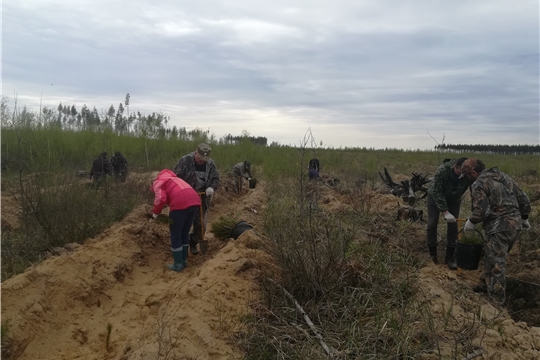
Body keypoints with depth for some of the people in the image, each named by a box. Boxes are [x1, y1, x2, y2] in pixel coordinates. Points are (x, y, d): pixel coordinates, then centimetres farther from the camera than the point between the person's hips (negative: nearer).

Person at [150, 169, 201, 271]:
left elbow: (161, 198, -6)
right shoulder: (173, 179, 37)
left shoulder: (157, 182, 14)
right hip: (195, 201, 7)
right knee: (185, 233, 22)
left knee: (175, 235, 9)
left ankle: (178, 264, 14)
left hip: (181, 203, -7)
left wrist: (155, 212, 10)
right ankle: (184, 260, 30)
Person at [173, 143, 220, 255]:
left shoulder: (210, 163, -4)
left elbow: (216, 179, 2)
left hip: (202, 198, 3)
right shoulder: (185, 161, -15)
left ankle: (193, 243, 28)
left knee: (201, 224, 7)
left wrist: (212, 187, -19)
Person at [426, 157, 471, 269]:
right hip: (435, 196, -2)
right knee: (432, 223, -6)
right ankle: (432, 255, 9)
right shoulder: (442, 170, -36)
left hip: (454, 199, 3)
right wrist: (445, 212, -36)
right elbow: (437, 193, -33)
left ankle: (449, 257, 6)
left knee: (453, 226, -4)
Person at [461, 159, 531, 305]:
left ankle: (496, 298, 10)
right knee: (491, 257, 21)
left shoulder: (479, 184, -12)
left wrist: (470, 222, -2)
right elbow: (523, 199, 16)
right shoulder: (504, 176, 13)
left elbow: (481, 211, -19)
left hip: (499, 227, -9)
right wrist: (524, 218, 26)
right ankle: (485, 285, 32)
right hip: (515, 224, 9)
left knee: (496, 264, 2)